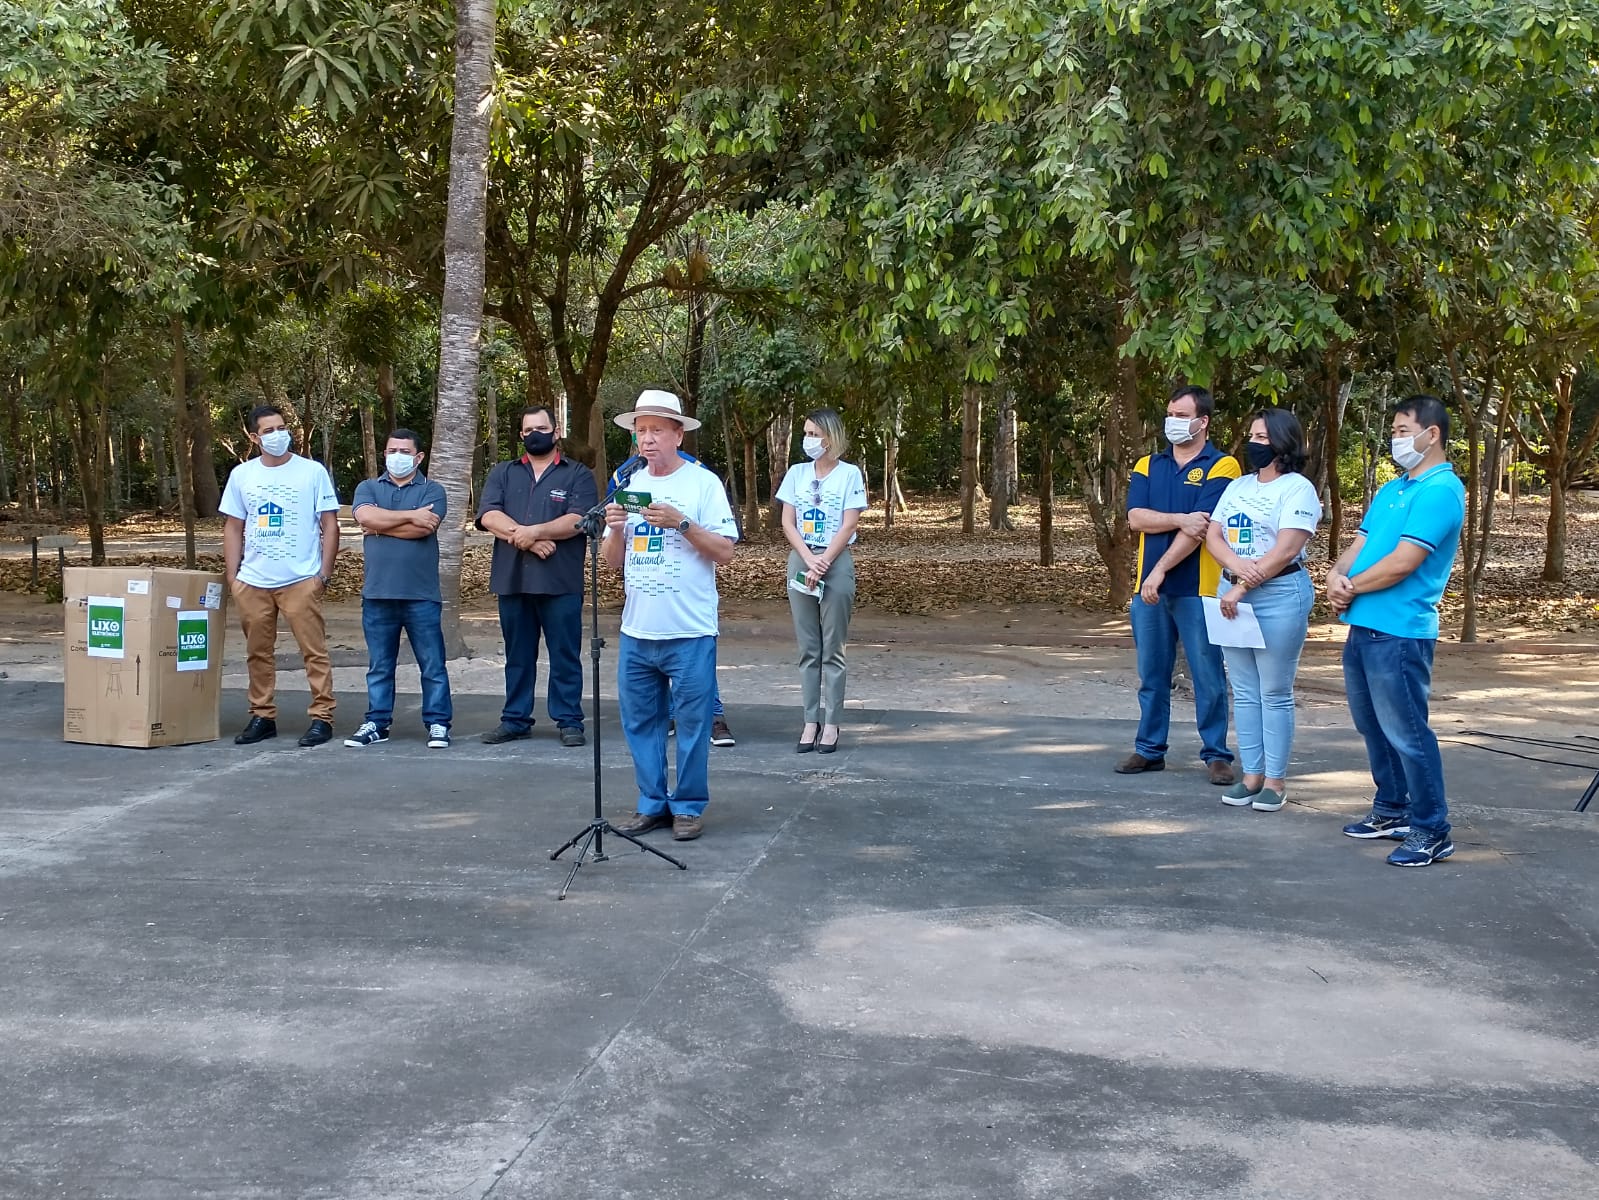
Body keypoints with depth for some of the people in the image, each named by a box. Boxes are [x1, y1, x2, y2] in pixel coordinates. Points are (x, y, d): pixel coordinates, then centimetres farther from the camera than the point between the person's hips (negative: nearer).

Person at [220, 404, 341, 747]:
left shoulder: (313, 472, 0)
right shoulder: (241, 475, 8)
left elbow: (330, 526, 1)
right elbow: (233, 528, 13)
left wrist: (324, 575, -6)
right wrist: (231, 577, 5)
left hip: (301, 580, -3)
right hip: (251, 582, 3)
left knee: (314, 651, -4)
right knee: (258, 652, 10)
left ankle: (322, 717, 0)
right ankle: (262, 716, 19)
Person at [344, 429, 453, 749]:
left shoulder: (432, 490, 3)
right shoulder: (367, 488, 11)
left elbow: (423, 528, -14)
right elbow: (365, 516, -11)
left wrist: (380, 526, -5)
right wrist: (410, 515, -10)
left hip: (422, 595, -2)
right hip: (377, 594, 2)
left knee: (432, 665, 1)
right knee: (379, 666, 10)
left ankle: (438, 724, 7)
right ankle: (377, 723, 17)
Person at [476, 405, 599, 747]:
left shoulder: (578, 475, 5)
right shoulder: (503, 474, 14)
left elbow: (578, 520, -10)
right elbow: (489, 516, -1)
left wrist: (534, 531, -18)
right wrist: (528, 540, -14)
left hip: (561, 582, -3)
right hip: (512, 580, 3)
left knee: (565, 655, 1)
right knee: (517, 655, 10)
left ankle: (569, 721, 7)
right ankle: (515, 719, 17)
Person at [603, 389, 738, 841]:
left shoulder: (703, 483, -3)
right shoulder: (628, 485, 12)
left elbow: (725, 552, -8)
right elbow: (614, 561, 14)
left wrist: (681, 523, -18)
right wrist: (615, 529, -6)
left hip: (689, 633, -5)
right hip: (637, 631, 5)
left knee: (692, 722, 1)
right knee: (640, 721, 10)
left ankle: (689, 806, 13)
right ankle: (652, 803, 21)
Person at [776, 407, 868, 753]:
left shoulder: (850, 474, -1)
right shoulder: (797, 473, 8)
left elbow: (849, 525, -7)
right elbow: (787, 523, 3)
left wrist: (823, 564, -14)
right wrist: (809, 560, -11)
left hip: (837, 563, -3)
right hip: (801, 560, 3)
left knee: (832, 649, 0)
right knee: (808, 648, 5)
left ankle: (831, 724, 3)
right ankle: (811, 721, 9)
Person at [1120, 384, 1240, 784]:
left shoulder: (1221, 467, -3)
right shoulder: (1148, 466, 13)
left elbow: (1200, 529, -13)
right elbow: (1136, 517, -2)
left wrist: (1159, 571, -16)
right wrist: (1181, 519, -18)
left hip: (1197, 589, -5)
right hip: (1150, 589, 5)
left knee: (1208, 676, 0)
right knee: (1151, 675, 11)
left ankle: (1216, 754, 8)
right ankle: (1149, 749, 19)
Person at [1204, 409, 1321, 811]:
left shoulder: (1298, 489, -7)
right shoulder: (1237, 486, 14)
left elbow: (1285, 551, -16)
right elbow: (1213, 537, 7)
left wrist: (1242, 589, -16)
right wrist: (1237, 565, -13)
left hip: (1279, 596, -7)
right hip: (1233, 592, 7)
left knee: (1274, 694, -2)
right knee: (1244, 692, 8)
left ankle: (1275, 780, 4)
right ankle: (1251, 774, 14)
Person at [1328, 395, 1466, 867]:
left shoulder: (1441, 491, -12)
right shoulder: (1390, 490, 18)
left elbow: (1402, 563, -19)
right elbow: (1359, 545, 17)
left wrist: (1352, 589, -7)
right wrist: (1336, 576, -5)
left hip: (1399, 632, -9)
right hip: (1363, 626, 9)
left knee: (1406, 732, -6)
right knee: (1373, 726, 17)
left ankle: (1432, 832, 1)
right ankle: (1392, 811, 30)